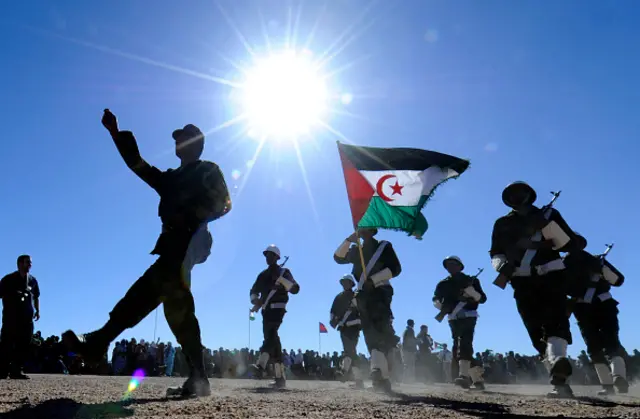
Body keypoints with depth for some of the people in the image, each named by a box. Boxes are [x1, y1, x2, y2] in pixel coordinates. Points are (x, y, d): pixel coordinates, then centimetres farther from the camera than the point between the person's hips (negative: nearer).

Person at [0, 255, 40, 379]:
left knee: (24, 344, -2)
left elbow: (36, 296, 23)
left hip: (27, 318, 4)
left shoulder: (32, 280, 13)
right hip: (11, 317, -4)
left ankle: (16, 370, 1)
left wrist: (37, 310, 12)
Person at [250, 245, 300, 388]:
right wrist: (256, 301, -5)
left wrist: (280, 279, -22)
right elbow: (253, 291, 17)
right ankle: (280, 376, 8)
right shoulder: (263, 275, 19)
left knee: (270, 336, -25)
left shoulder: (284, 272, 2)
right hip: (266, 310, 7)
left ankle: (261, 366, -42)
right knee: (271, 339, 4)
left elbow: (295, 289, -11)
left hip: (277, 309, -6)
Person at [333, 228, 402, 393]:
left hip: (380, 294, -5)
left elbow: (395, 268, -4)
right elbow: (339, 258, 8)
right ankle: (384, 378, 3)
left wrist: (374, 279, -15)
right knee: (371, 337, 1)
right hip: (363, 296, 5)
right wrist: (348, 240, -4)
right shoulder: (356, 250, 22)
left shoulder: (384, 246, 7)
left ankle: (378, 370, -35)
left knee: (380, 332, -24)